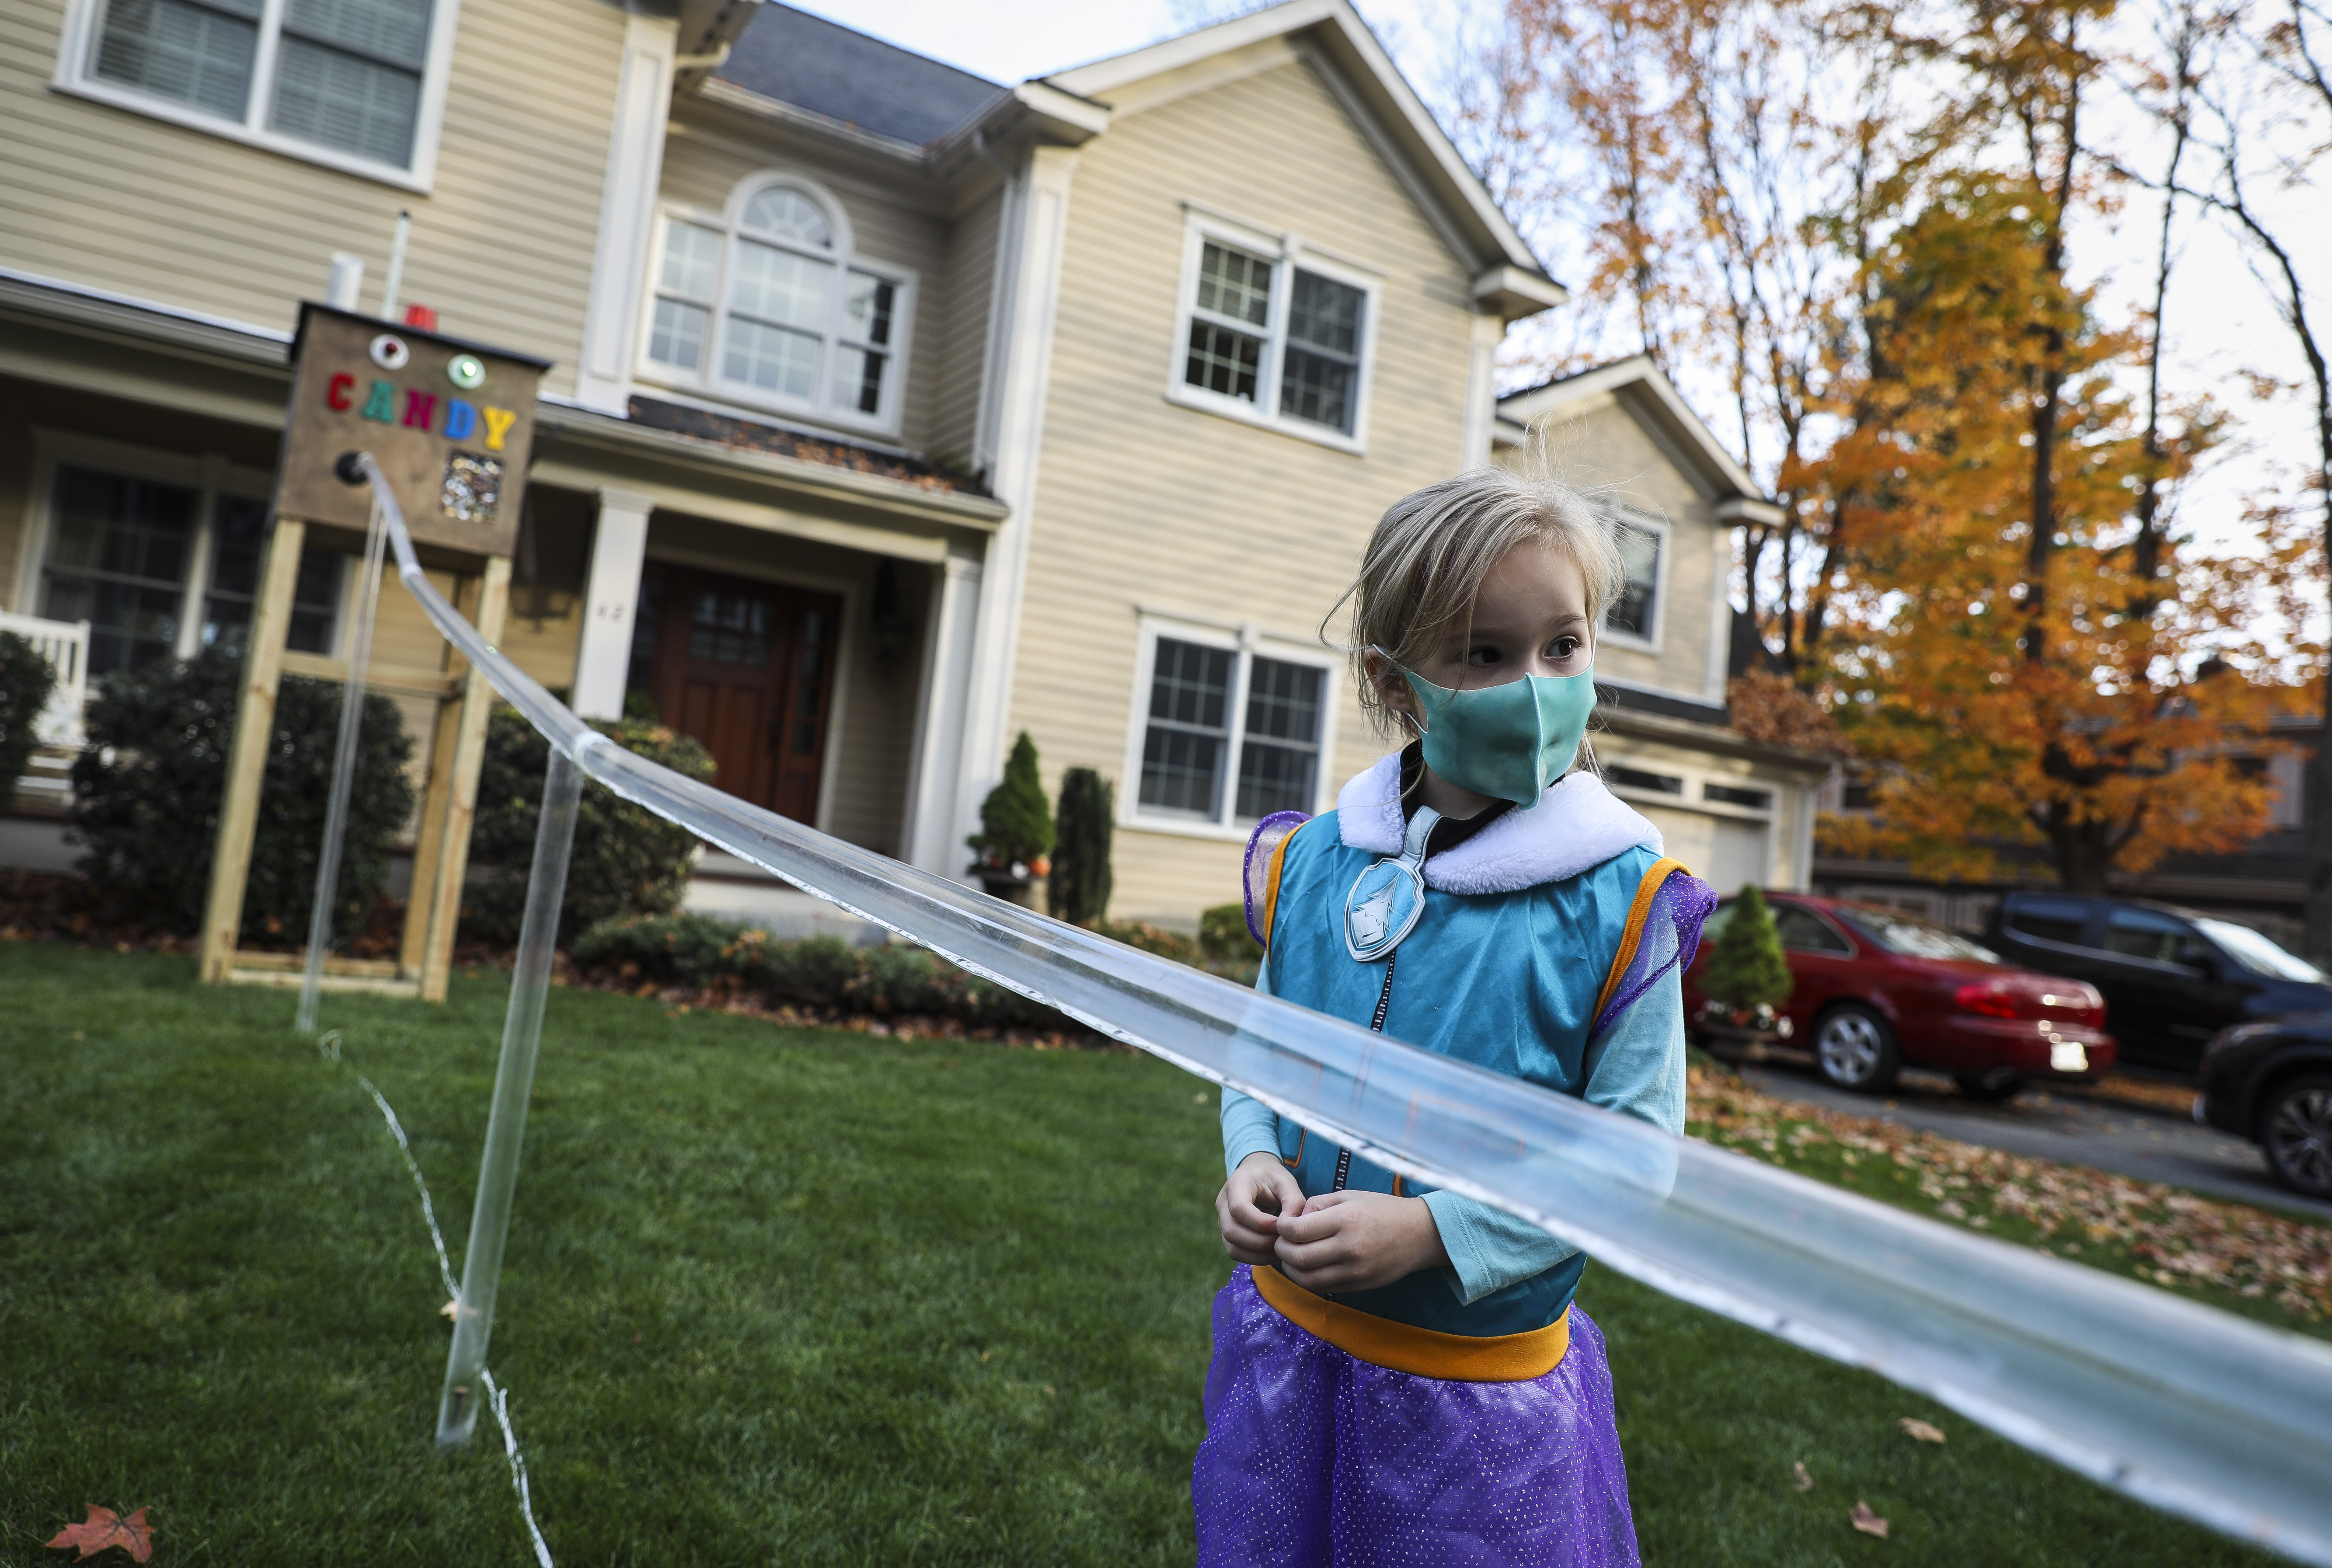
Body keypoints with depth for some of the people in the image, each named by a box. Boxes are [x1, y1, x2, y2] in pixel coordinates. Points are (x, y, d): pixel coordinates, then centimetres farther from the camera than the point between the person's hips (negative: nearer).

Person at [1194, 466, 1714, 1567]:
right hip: (1286, 1344, 4)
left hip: (1482, 1388, -3)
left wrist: (1433, 1231, -22)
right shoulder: (1310, 859, -5)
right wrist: (1253, 1160, -12)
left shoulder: (1618, 899, -15)